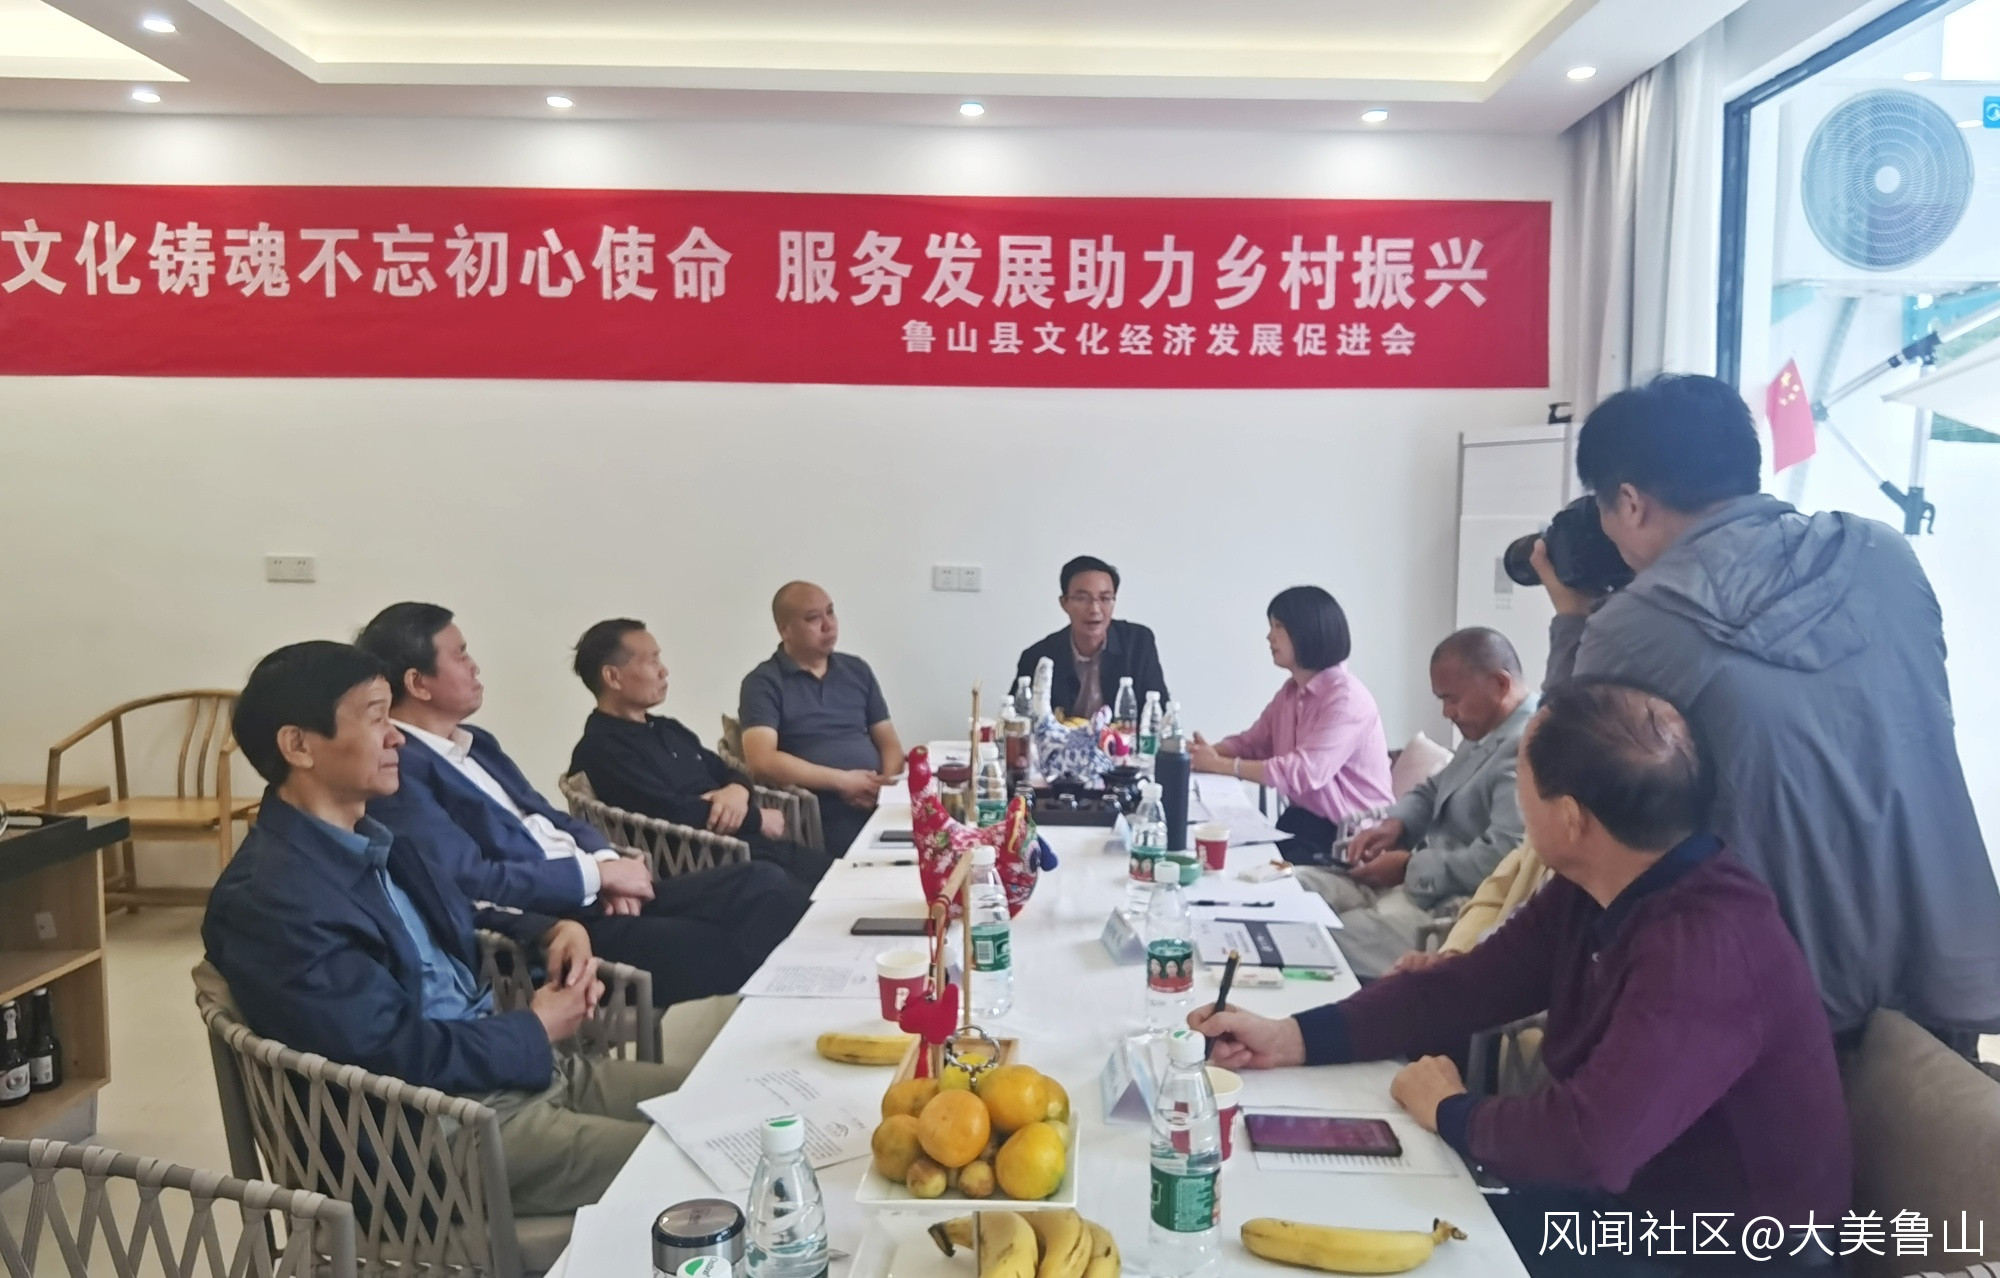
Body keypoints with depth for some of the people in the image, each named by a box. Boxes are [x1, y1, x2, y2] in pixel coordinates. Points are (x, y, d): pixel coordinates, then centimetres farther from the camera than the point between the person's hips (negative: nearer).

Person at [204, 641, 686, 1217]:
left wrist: (552, 931, 4)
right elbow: (401, 1055, -22)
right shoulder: (265, 899, -19)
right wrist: (536, 1030, -8)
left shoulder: (371, 836, 9)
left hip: (520, 1065, 9)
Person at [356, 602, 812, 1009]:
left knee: (762, 884, -5)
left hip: (591, 893, 9)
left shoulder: (475, 742, 18)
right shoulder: (397, 771, -12)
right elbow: (472, 882, -21)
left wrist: (606, 861, -1)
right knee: (723, 956, -24)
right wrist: (597, 874, -13)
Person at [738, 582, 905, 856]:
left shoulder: (857, 671, 18)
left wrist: (887, 782, -5)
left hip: (882, 808, 5)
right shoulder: (763, 683, 1)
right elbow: (762, 762, -12)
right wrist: (842, 781, -11)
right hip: (820, 823, -5)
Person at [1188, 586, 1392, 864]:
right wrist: (1208, 752, -11)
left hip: (1353, 837, -7)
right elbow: (1252, 743, 11)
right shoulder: (1291, 691, 10)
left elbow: (1304, 773, -27)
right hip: (1304, 820, 7)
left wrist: (1220, 765, -24)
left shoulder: (1346, 698, -19)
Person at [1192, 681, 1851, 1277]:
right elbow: (1470, 984, 2)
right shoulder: (1589, 889, -3)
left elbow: (1590, 1140, -39)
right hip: (1630, 1195, 7)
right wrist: (1293, 1037, -7)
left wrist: (1449, 1112, -17)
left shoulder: (1709, 946, -34)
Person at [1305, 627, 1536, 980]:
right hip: (1414, 881, 11)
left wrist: (1408, 866, -17)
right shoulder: (1486, 732, 12)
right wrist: (1394, 823, 3)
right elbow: (1432, 792, 25)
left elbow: (1498, 860, -29)